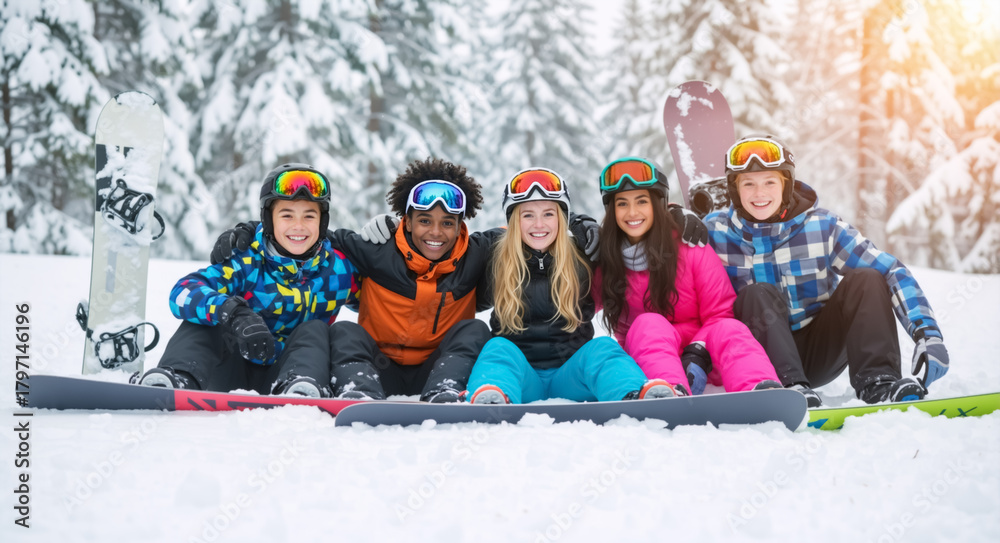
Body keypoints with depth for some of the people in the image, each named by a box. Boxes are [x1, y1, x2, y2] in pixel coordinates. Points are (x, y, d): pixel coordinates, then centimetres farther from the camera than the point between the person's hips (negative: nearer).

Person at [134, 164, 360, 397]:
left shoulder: (338, 268, 1)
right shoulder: (247, 262, -10)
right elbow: (184, 293, -27)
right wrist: (235, 315, -45)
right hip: (232, 378, -1)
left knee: (316, 330, -21)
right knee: (203, 320, -21)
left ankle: (300, 389, -49)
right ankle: (177, 377, -48)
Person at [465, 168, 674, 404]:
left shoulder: (582, 258, 8)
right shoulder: (497, 262, 7)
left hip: (570, 375, 1)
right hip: (520, 375, 0)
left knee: (603, 348, -26)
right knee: (497, 348, -30)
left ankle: (640, 394, -59)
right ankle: (489, 396, -65)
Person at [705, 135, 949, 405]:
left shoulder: (823, 226, -7)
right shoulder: (716, 232, -6)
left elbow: (894, 272, -13)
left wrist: (927, 332, -26)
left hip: (819, 354, 1)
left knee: (866, 279, -18)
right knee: (759, 294, -28)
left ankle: (877, 381, -29)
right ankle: (789, 384, -38)